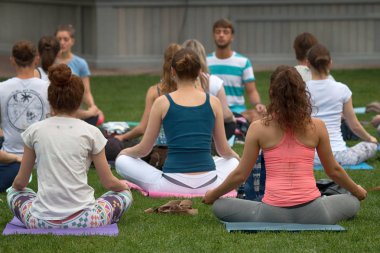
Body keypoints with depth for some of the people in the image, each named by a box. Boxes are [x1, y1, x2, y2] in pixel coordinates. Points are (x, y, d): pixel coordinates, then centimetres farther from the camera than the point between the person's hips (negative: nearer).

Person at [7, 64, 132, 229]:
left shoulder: (34, 131, 1)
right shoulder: (91, 132, -3)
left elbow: (20, 182, 10)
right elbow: (108, 183, 5)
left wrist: (16, 186, 35)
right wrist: (124, 186, 28)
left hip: (42, 221, 2)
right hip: (82, 220, -2)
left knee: (14, 193, 34)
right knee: (124, 194, 25)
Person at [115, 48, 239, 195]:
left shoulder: (162, 103, -1)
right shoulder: (213, 102, 3)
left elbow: (144, 149, 5)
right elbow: (224, 150, 12)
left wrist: (124, 152, 28)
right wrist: (234, 155, 37)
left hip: (172, 186, -3)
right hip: (208, 186, 3)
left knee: (122, 161, 18)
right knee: (233, 162, 36)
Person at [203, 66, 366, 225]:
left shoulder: (258, 128, -1)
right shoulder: (316, 126, 2)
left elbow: (240, 175, 5)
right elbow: (333, 170, 14)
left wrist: (212, 195, 23)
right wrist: (358, 191, 33)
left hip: (273, 215, -1)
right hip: (312, 215, 1)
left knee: (219, 207, 21)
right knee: (353, 201, 30)